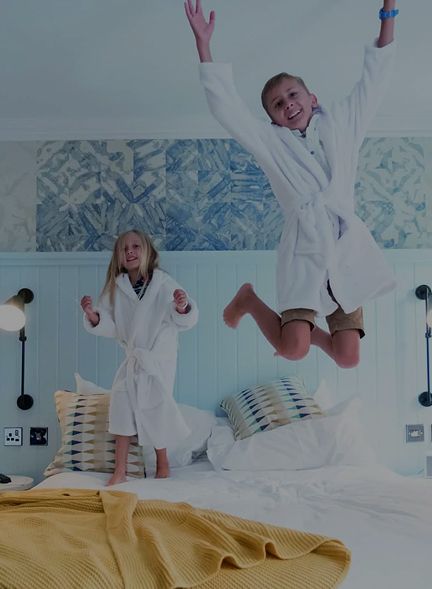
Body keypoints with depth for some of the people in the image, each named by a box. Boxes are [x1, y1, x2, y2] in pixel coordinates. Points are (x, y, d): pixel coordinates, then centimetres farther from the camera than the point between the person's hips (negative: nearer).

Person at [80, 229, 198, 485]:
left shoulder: (164, 283, -12)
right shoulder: (116, 288, 0)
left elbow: (184, 320, -14)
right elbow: (111, 328, 2)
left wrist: (182, 307, -36)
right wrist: (93, 316, -17)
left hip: (159, 359, -4)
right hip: (132, 359, 4)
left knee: (155, 409, 1)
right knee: (122, 405, 0)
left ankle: (163, 464, 24)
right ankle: (120, 470, 11)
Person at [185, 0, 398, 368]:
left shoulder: (340, 122, 17)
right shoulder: (270, 140, 9)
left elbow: (374, 79, 16)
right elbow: (225, 106, 0)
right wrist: (203, 43, -7)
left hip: (349, 243, 3)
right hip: (305, 245, -3)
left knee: (348, 358, 0)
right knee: (293, 350, -16)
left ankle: (307, 329, 34)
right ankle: (248, 299, 14)